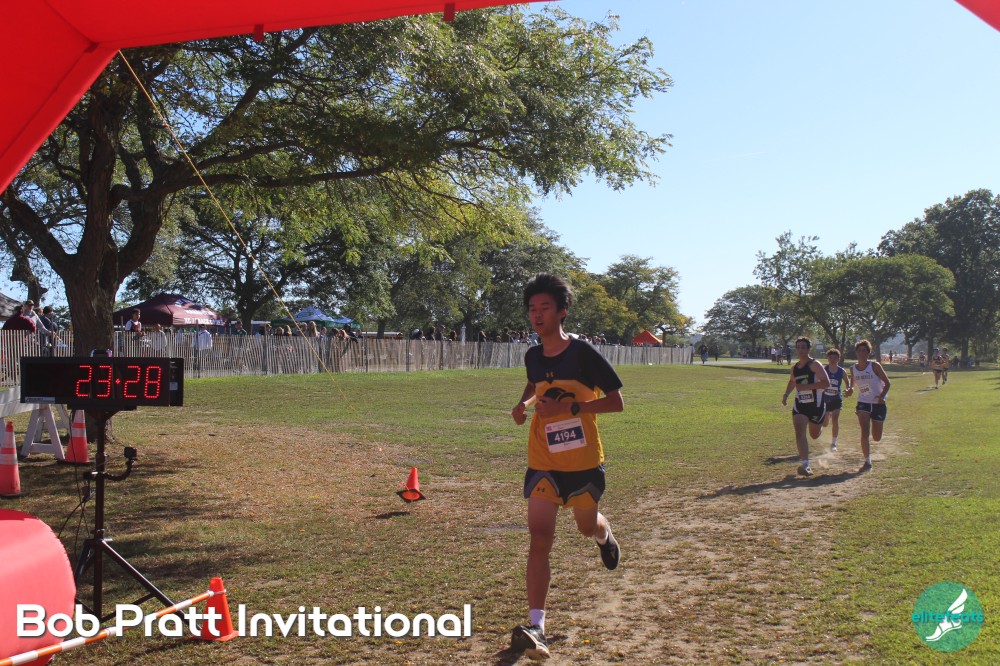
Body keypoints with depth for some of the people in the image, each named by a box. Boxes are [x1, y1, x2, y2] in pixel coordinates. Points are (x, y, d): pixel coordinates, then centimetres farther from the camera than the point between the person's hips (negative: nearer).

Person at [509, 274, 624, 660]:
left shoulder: (583, 353, -15)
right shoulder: (532, 356, 0)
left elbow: (616, 401, -14)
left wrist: (570, 407, -25)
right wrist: (524, 403, 2)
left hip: (583, 461, -2)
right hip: (543, 462, 2)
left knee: (587, 526, 19)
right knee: (540, 538, -10)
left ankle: (605, 536, 59)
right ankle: (536, 627, -12)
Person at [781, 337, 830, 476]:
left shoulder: (814, 364, -13)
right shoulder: (794, 368, 7)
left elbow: (826, 383, -21)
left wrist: (807, 386, -28)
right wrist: (786, 395, 14)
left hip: (816, 405, -4)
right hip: (800, 405, 4)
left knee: (814, 434, 16)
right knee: (799, 432, -16)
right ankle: (804, 464, -18)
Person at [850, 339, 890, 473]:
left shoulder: (874, 366, -8)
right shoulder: (853, 369, 1)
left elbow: (887, 383, -5)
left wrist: (882, 396, -20)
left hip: (878, 404, -1)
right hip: (863, 403, 1)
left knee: (876, 437, 5)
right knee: (865, 434, -15)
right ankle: (867, 462, -5)